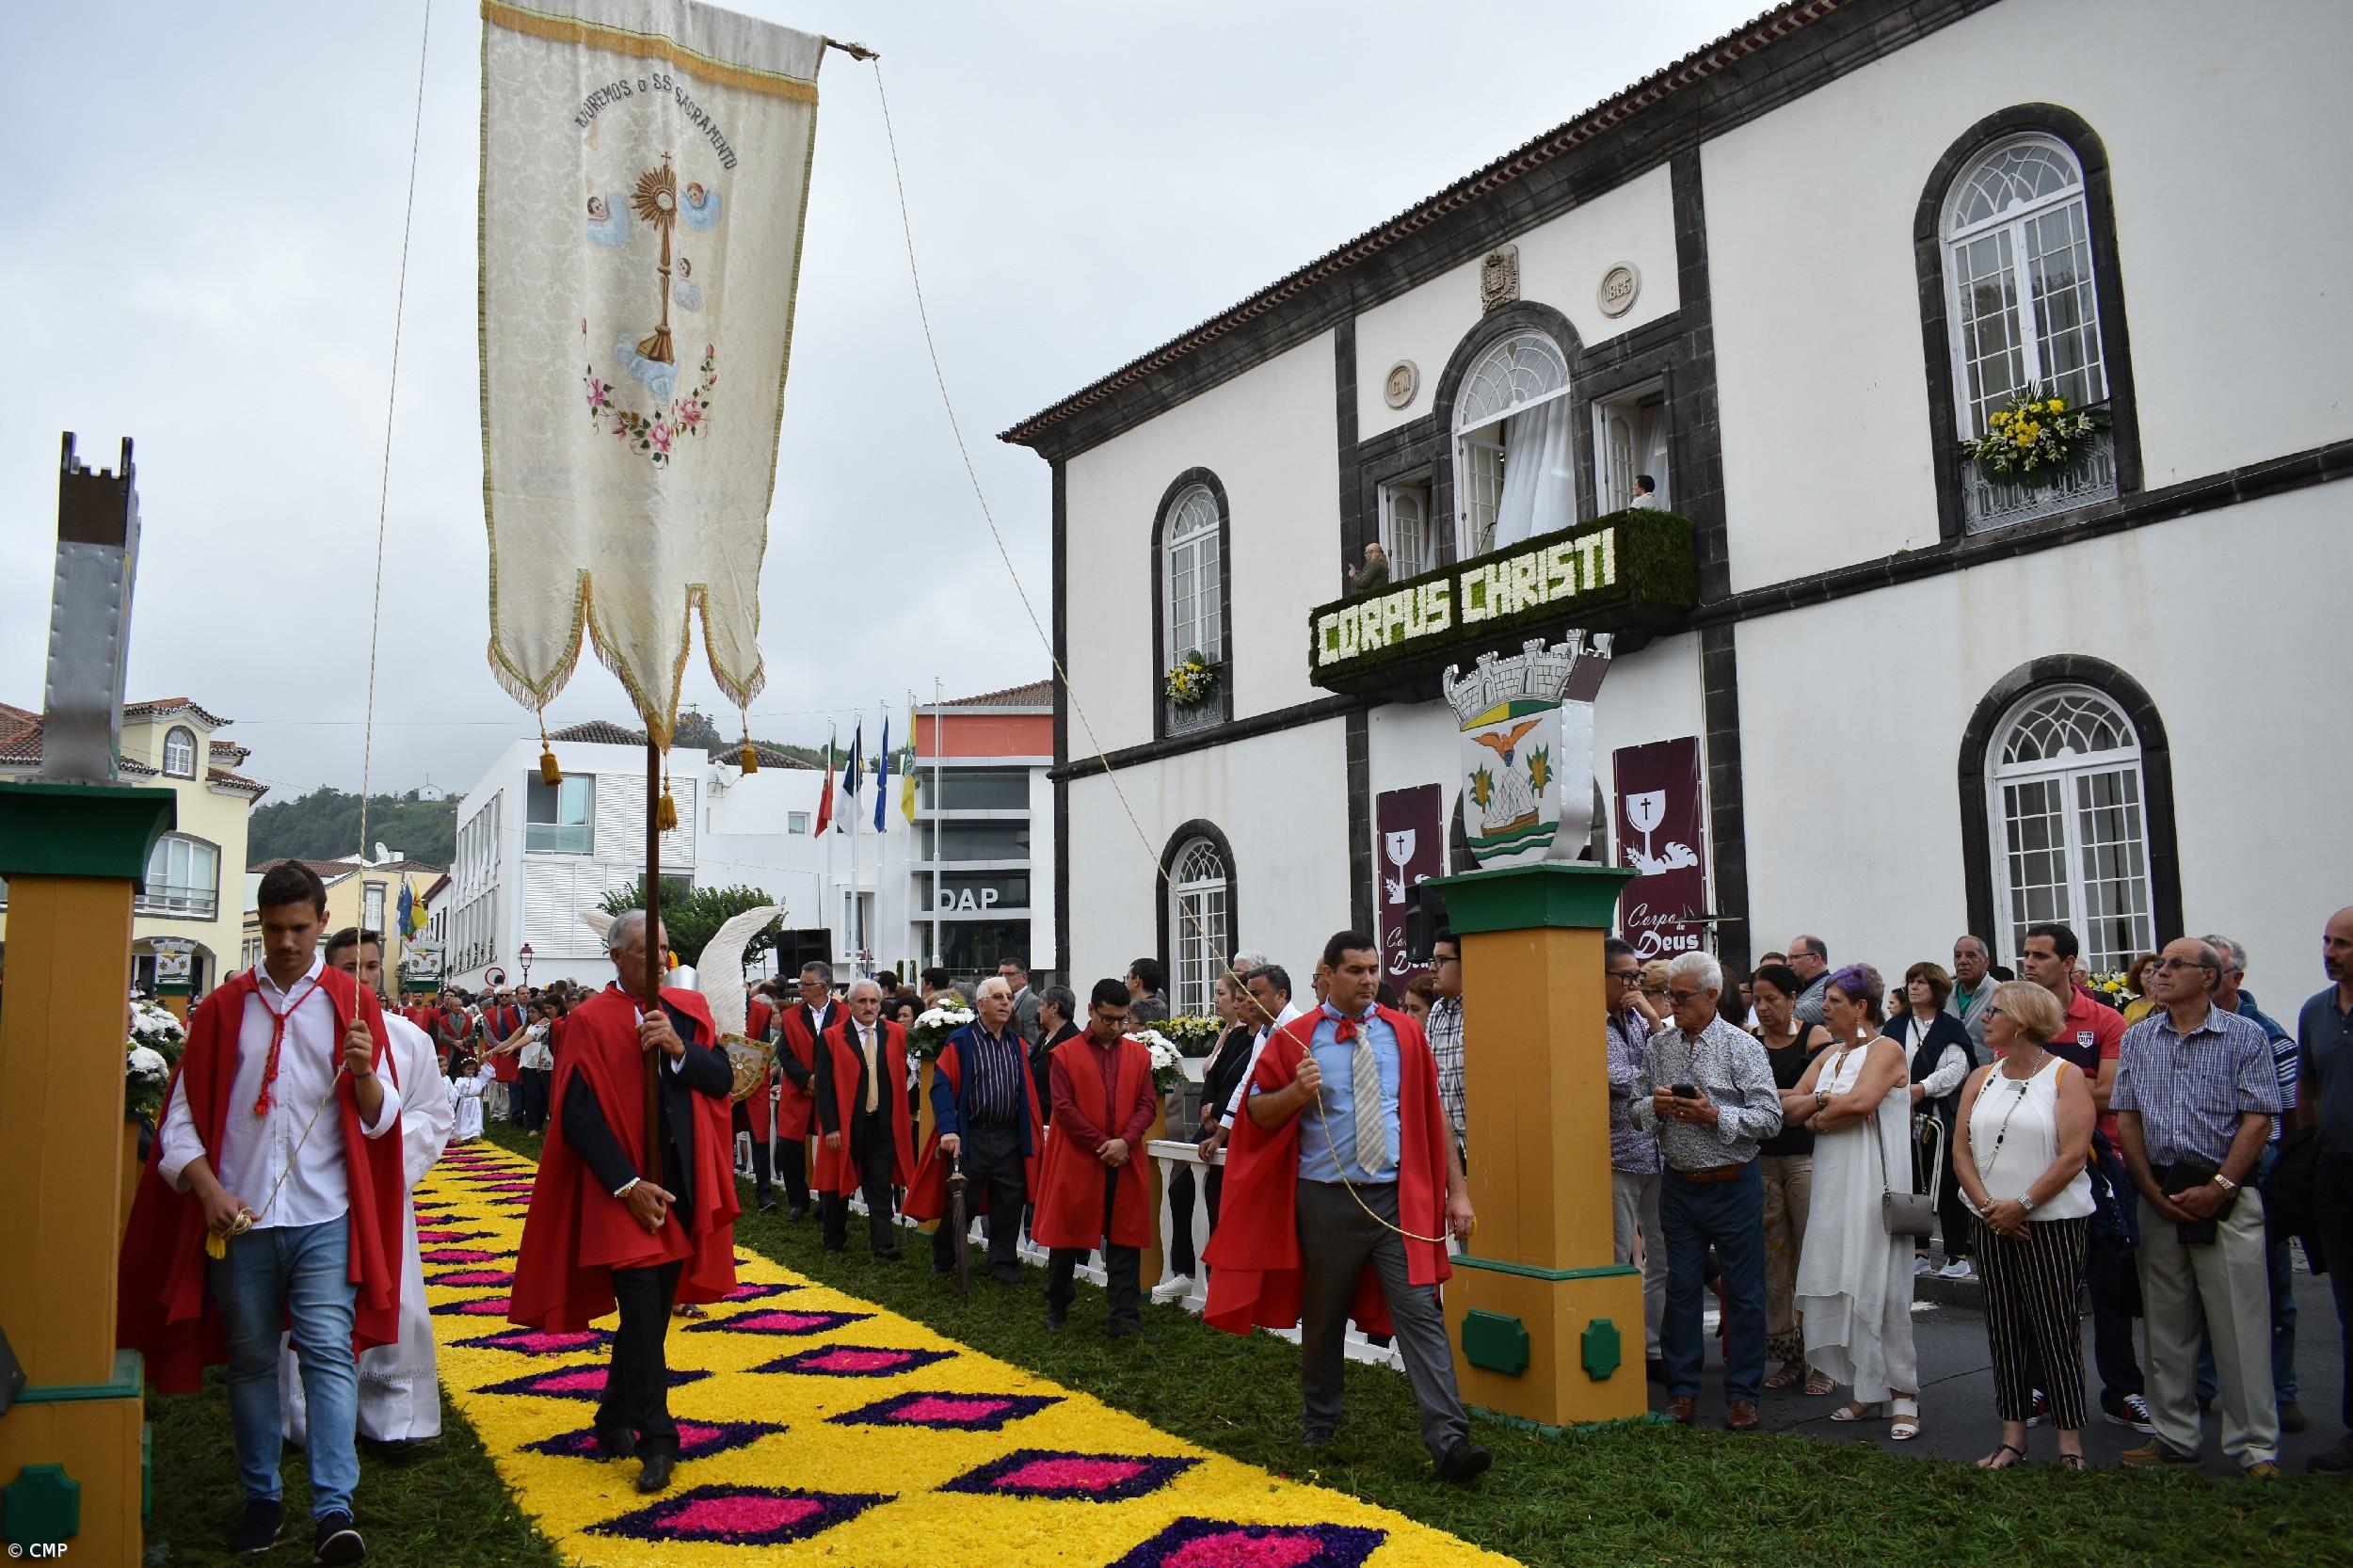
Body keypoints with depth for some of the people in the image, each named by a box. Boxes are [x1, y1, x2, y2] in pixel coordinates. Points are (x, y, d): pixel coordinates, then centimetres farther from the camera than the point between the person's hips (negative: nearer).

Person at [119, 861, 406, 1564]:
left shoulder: (351, 1003, 1)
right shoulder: (223, 1008, 5)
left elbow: (381, 1119, -1)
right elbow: (182, 1112, 6)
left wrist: (363, 1072, -22)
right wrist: (208, 1187, -8)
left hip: (324, 1219, -2)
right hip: (239, 1217, 2)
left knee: (329, 1352, -8)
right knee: (250, 1359, 10)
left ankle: (334, 1510, -9)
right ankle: (261, 1498, 24)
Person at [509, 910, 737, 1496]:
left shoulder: (689, 1010, 6)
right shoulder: (590, 1020, -7)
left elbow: (724, 1080, 0)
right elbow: (578, 1116, -11)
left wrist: (679, 1049, -18)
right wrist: (627, 1184, -16)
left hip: (681, 1181, 5)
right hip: (622, 1186, -5)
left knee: (653, 1312, 12)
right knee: (642, 1311, -9)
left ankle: (615, 1422, 29)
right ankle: (656, 1441, 0)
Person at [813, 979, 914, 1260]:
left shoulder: (896, 1034, 4)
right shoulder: (832, 1037, -5)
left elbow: (902, 1077, 10)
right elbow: (824, 1086, -7)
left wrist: (904, 1116, 4)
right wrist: (830, 1127, -12)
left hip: (883, 1126, 1)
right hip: (844, 1125, -1)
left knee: (880, 1187, -1)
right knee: (839, 1185, 12)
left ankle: (884, 1244, 0)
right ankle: (835, 1240, 29)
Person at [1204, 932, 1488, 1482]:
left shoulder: (1404, 1034, 4)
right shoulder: (1295, 1040, -2)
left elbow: (1431, 1114, 8)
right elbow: (1257, 1114, 2)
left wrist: (1456, 1189, 5)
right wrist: (1296, 1092, -19)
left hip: (1398, 1197, 1)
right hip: (1327, 1197, -1)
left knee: (1420, 1312, -8)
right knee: (1322, 1318, 13)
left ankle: (1448, 1441, -8)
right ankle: (1319, 1431, 31)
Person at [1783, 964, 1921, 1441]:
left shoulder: (1885, 1050, -6)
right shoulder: (1829, 1055, 16)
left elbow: (1861, 1100, -23)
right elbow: (1792, 1110, 9)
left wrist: (1820, 1113, -7)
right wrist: (1827, 1103, -9)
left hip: (1873, 1182, -7)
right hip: (1833, 1181, 7)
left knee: (1877, 1285, -5)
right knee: (1841, 1285, 8)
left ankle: (1902, 1395, 4)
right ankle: (1868, 1391, 17)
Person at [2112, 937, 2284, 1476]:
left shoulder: (2245, 1036, -2)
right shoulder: (2138, 1038, 9)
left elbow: (2258, 1119, -7)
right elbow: (2126, 1117, 7)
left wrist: (2218, 1188, -13)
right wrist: (2154, 1191, -2)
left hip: (2226, 1196, -4)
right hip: (2159, 1196, 4)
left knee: (2241, 1325, -3)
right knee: (2166, 1326, 10)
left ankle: (2255, 1445, 8)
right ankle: (2174, 1437, 19)